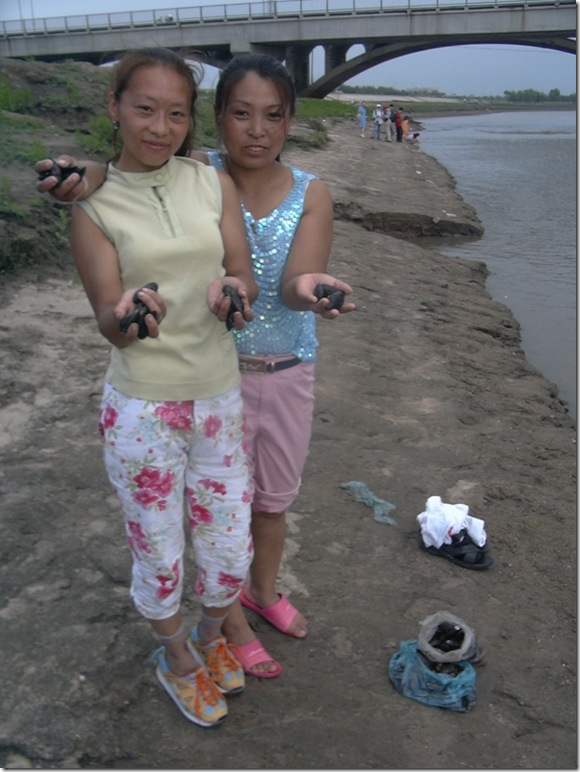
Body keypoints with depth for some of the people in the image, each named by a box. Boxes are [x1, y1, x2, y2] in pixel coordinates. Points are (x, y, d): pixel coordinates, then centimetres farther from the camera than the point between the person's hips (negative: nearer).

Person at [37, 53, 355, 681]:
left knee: (274, 498, 22)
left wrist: (307, 289, -44)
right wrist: (85, 176, -39)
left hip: (289, 373, 3)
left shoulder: (311, 195, -7)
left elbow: (296, 282, -20)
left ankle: (264, 589, 51)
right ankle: (229, 620, 39)